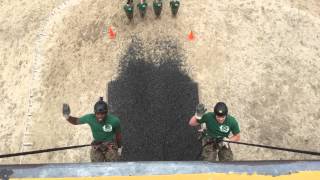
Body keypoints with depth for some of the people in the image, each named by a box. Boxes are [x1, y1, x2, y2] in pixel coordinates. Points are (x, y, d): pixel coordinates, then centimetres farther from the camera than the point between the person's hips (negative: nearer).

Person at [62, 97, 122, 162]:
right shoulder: (90, 118, -19)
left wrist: (120, 147, 8)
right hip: (97, 144, 2)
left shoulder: (114, 120, -22)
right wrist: (67, 117, -24)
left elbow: (118, 134, -4)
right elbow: (76, 121, -3)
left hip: (110, 144, -1)